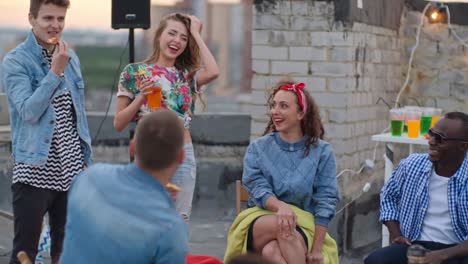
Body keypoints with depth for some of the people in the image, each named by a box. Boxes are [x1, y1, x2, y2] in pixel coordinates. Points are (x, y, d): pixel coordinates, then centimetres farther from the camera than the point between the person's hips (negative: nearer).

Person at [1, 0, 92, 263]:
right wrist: (55, 71, -19)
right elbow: (28, 111, -20)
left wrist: (86, 158, 15)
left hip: (71, 173, 5)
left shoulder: (71, 57, 11)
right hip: (34, 173, -5)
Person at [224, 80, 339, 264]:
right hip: (260, 222, 1)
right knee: (281, 224, -37)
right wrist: (281, 206, -31)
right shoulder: (257, 149, 8)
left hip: (303, 228, -1)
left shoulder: (322, 152, 4)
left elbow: (325, 202, -2)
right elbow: (258, 189, -6)